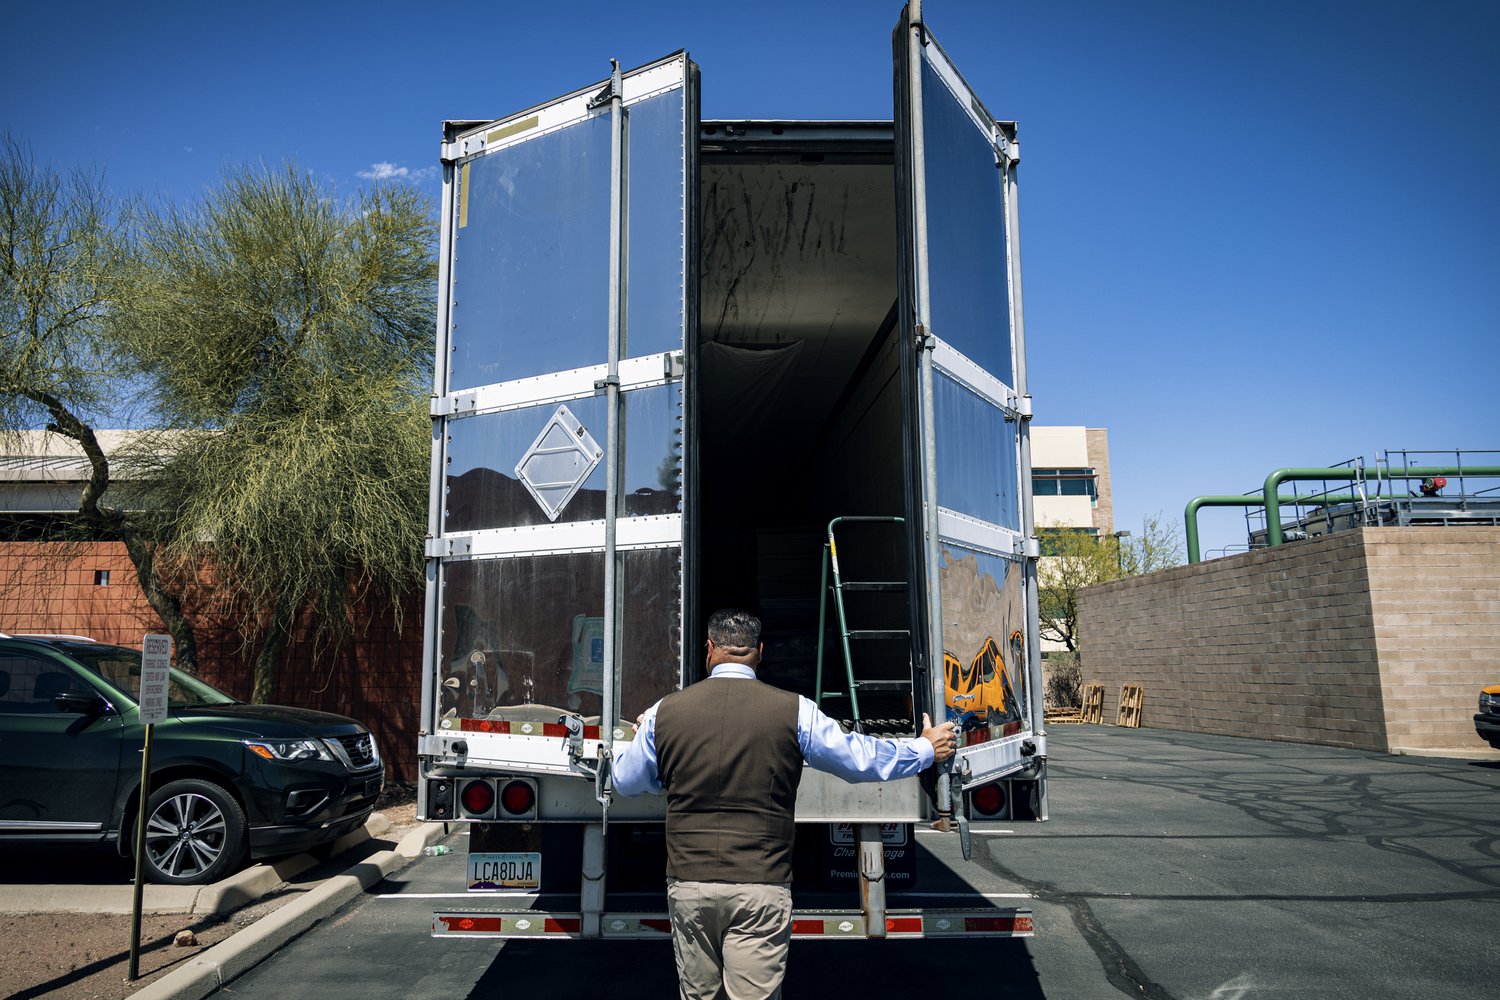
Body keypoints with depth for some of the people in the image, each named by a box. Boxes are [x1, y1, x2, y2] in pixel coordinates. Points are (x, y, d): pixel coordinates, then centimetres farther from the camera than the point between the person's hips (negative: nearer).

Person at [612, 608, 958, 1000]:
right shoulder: (793, 710, -6)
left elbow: (624, 781, 15)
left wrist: (639, 739, 37)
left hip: (688, 885, 2)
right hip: (760, 889, -2)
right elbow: (862, 758, 4)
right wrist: (926, 748, 21)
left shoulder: (665, 711, -1)